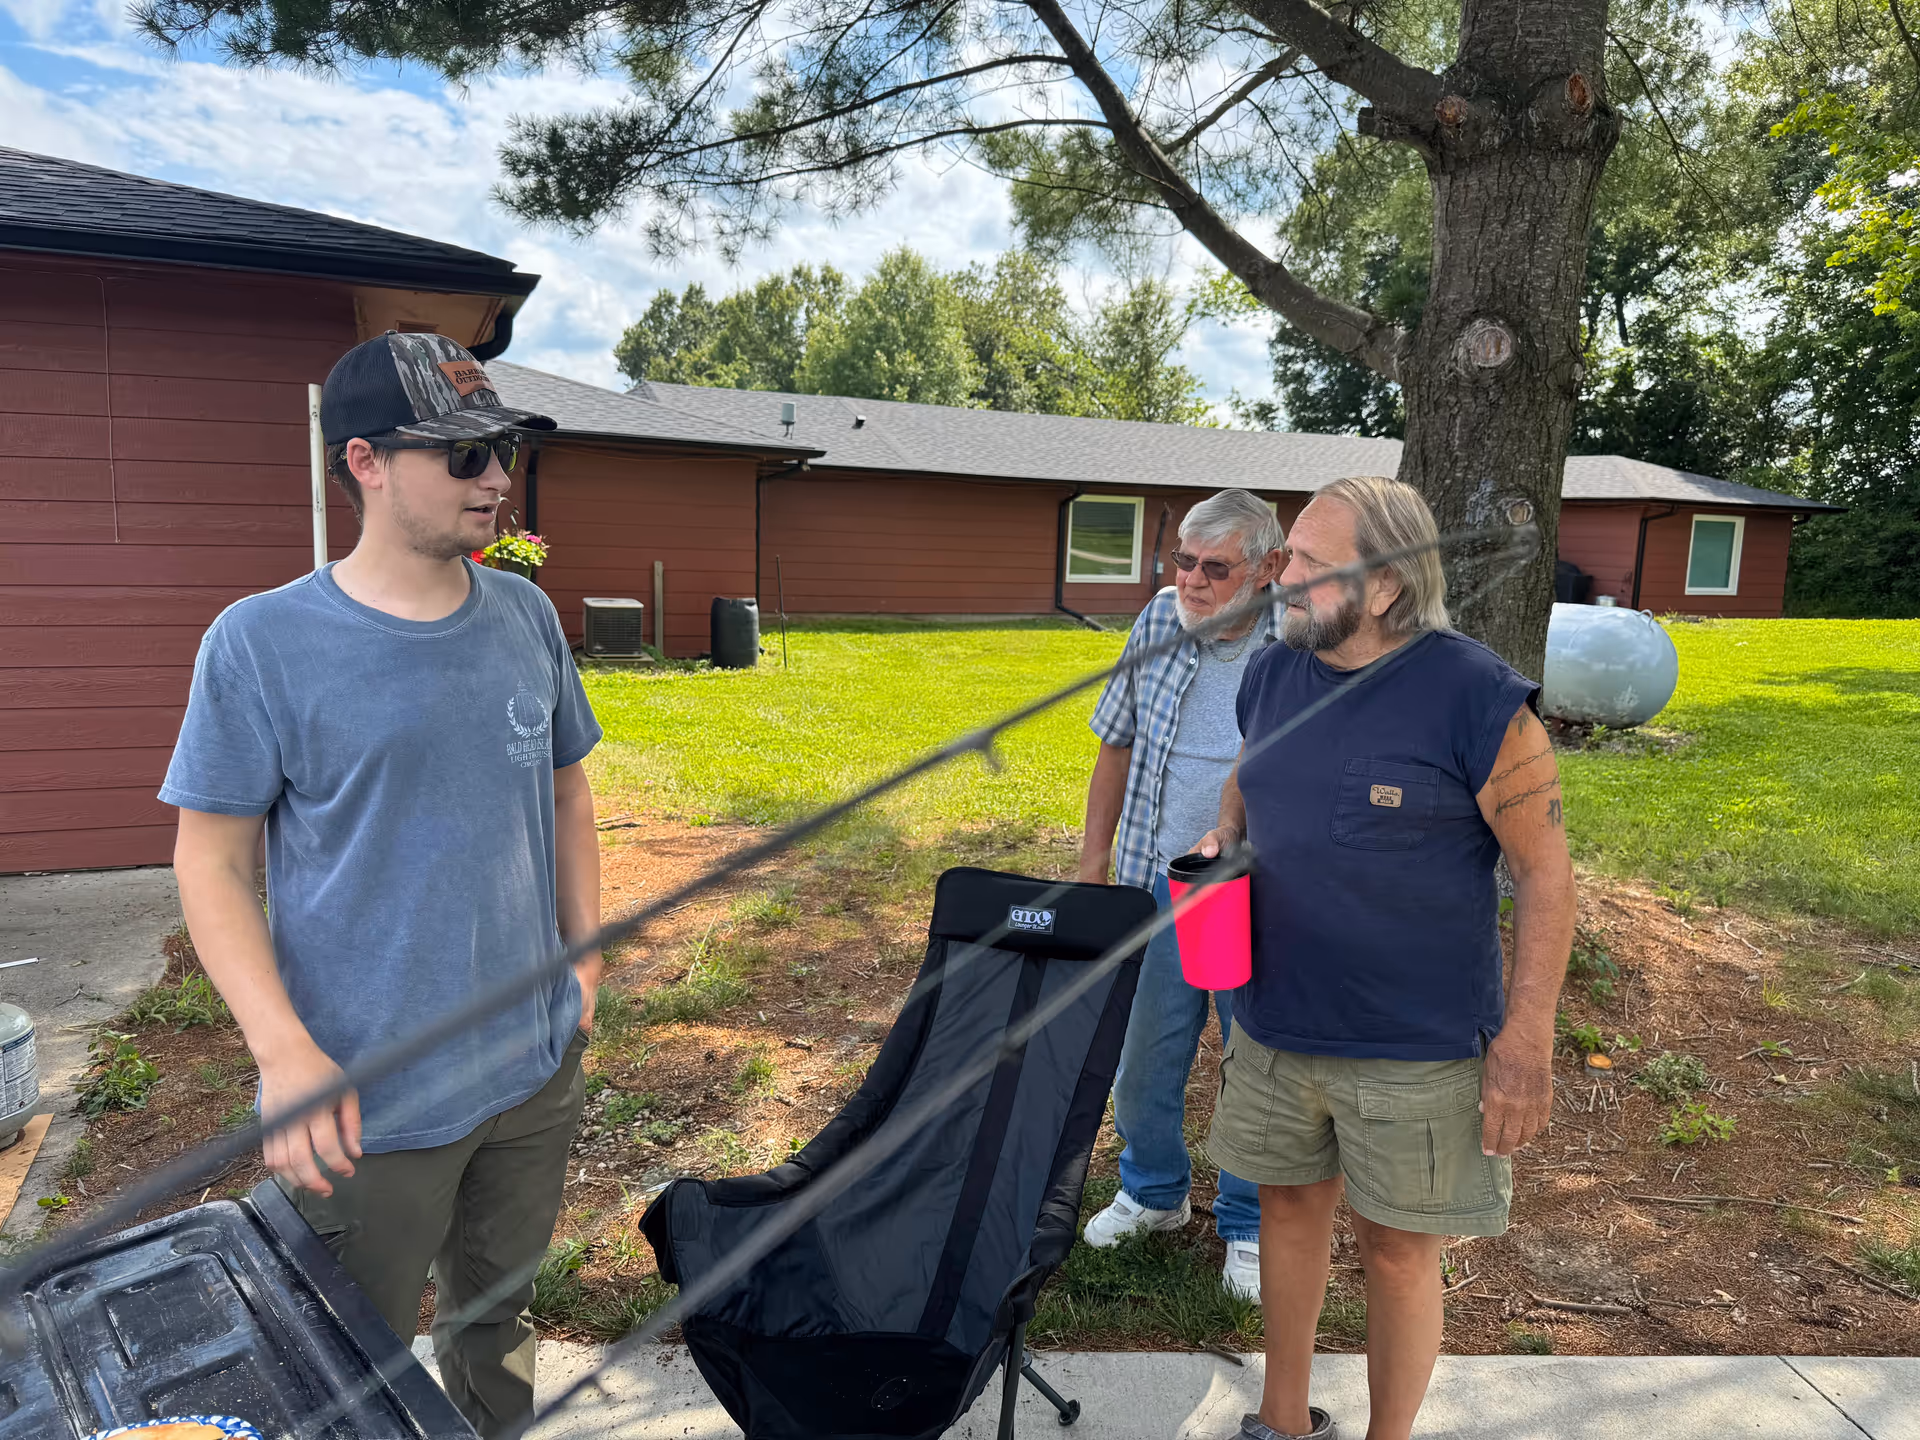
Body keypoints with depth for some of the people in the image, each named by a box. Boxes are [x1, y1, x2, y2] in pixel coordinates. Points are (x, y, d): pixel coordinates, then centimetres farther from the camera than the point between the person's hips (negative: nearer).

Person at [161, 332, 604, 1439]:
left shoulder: (527, 617, 0)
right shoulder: (261, 643, -13)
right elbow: (213, 861, -10)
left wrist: (586, 955, 7)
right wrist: (285, 1053, -20)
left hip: (536, 1069, 4)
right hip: (367, 1106, -4)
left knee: (499, 1320, 25)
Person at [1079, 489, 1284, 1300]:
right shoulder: (1160, 623, 0)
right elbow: (1117, 746, 8)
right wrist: (1093, 862, 8)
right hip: (1159, 884, 3)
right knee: (1143, 1057, 15)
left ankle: (1248, 1227, 34)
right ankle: (1154, 1193, 42)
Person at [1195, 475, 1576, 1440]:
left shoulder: (1478, 697, -17)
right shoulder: (1273, 672, 1)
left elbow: (1545, 871, -12)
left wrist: (1526, 1042, -13)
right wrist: (1222, 841, -2)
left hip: (1416, 1048, -5)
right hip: (1274, 1024, 6)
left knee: (1395, 1249, 11)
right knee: (1289, 1206, 19)